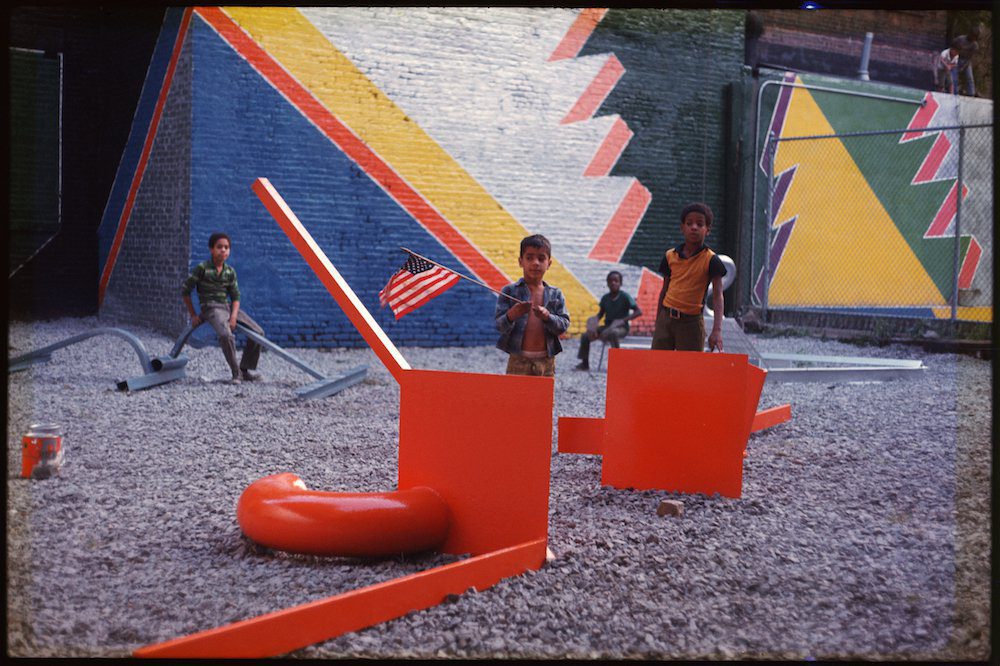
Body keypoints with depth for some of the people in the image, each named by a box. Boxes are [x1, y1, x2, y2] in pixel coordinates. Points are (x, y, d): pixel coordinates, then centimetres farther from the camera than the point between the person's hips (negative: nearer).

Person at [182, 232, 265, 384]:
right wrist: (193, 315, 0)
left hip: (228, 307, 6)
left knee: (258, 332, -3)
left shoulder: (230, 271, 8)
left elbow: (235, 296, 9)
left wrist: (233, 316, -8)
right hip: (211, 307, -6)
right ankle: (236, 373, -20)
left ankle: (246, 369, 9)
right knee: (226, 335, -34)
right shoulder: (202, 268, -7)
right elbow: (185, 290, -1)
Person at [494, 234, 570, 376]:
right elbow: (499, 326, -6)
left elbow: (564, 325, 0)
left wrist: (547, 317, -19)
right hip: (518, 361, -3)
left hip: (547, 362, 3)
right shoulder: (509, 291, -1)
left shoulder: (555, 294, 7)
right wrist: (511, 316, -28)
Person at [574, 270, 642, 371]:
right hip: (607, 326, 6)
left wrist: (623, 320, -25)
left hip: (621, 328, -6)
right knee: (585, 335, -8)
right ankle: (585, 363, 5)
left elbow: (639, 312, -15)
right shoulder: (605, 298, 5)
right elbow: (600, 314, 13)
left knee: (612, 332, -40)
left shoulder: (625, 296, -10)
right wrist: (593, 326, -6)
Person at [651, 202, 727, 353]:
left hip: (691, 322, -4)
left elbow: (717, 296, -14)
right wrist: (657, 322, 13)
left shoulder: (710, 260, -8)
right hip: (666, 318, 4)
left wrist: (717, 330, -25)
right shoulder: (670, 256, 4)